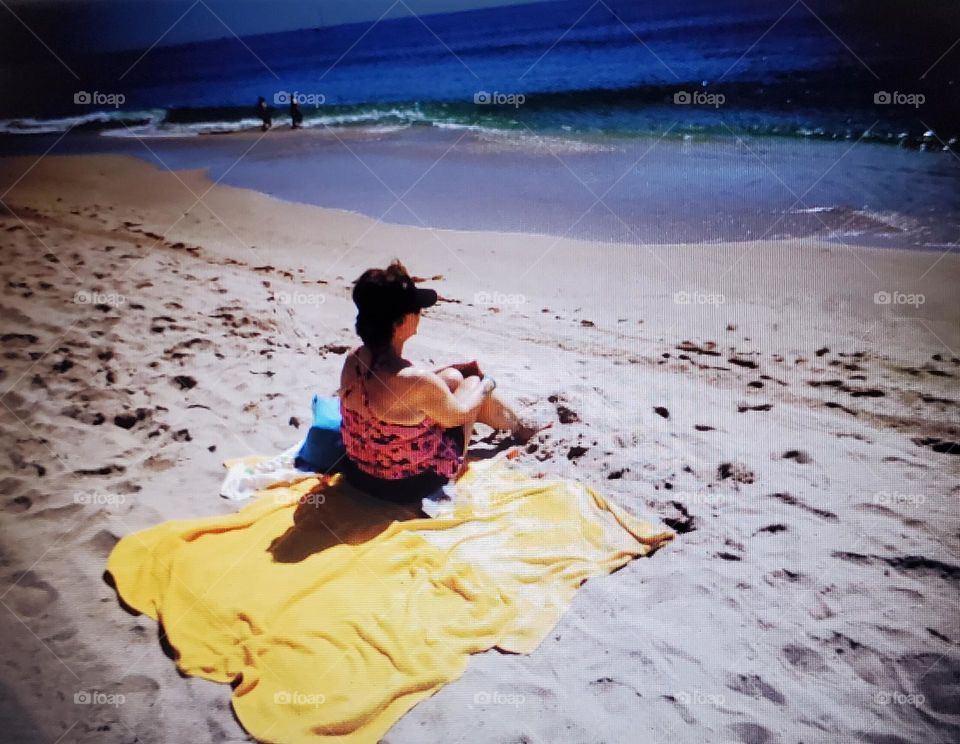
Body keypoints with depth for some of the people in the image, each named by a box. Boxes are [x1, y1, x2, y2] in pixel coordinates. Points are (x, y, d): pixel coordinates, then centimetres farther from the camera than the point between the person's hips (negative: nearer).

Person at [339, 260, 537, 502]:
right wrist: (486, 385, 6)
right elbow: (458, 414, -14)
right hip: (411, 485, -6)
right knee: (472, 383, 12)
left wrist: (453, 366, 15)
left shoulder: (353, 360, -13)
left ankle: (515, 423, 47)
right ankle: (520, 428, 45)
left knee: (453, 377, 18)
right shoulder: (417, 382, -35)